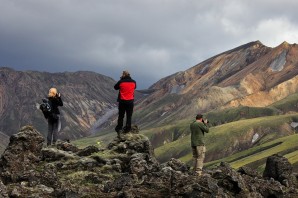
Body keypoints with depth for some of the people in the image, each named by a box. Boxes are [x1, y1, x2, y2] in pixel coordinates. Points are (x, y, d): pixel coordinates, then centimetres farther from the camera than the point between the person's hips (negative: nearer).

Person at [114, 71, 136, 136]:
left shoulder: (121, 82, -11)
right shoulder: (133, 82, -5)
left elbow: (115, 87, 5)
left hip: (122, 101, -1)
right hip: (130, 101, 1)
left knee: (121, 116, 11)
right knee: (129, 116, 9)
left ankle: (119, 129, 15)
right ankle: (127, 129, 10)